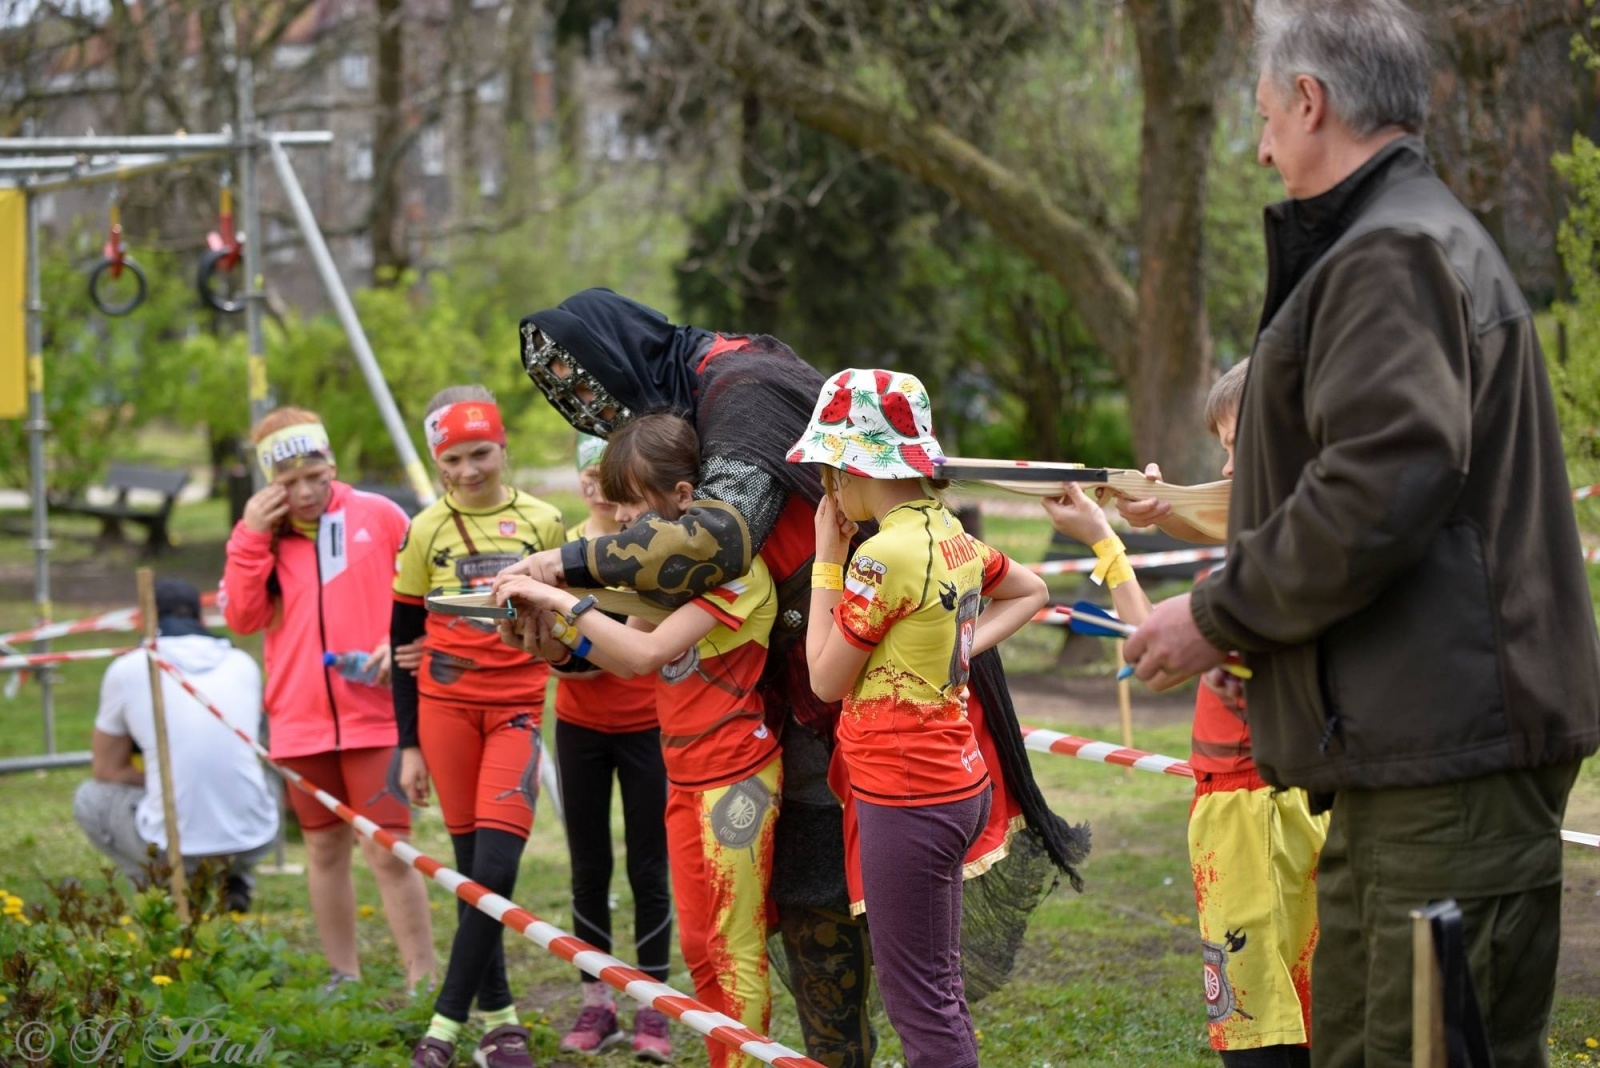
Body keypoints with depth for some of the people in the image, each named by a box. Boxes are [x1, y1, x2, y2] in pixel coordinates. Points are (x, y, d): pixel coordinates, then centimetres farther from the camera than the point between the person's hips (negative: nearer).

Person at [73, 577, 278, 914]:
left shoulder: (128, 669, 2)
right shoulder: (243, 664, 11)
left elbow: (107, 770, 11)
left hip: (175, 848, -4)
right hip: (255, 842, 4)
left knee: (89, 798, 24)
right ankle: (235, 881, 15)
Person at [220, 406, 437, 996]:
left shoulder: (379, 517, 0)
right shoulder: (263, 535, 8)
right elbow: (241, 616, -3)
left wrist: (402, 643, -11)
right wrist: (251, 536, -9)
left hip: (375, 717, -4)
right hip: (300, 721, 4)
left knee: (388, 851, -9)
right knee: (325, 847, 13)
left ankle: (422, 979, -4)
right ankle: (343, 975, 25)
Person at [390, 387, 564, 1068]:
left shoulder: (542, 522, 4)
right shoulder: (425, 531, 4)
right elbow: (403, 641, 7)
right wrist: (408, 744, 6)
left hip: (516, 709, -1)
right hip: (446, 705, 1)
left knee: (495, 870, -12)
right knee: (472, 869, 4)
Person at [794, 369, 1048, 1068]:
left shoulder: (883, 555, -19)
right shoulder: (951, 537, 7)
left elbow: (826, 679, -11)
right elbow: (1031, 593, 25)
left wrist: (827, 560, -5)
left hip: (905, 800, -9)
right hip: (958, 782, 9)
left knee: (919, 1002, -2)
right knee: (938, 989, 16)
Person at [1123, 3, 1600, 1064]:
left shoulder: (1394, 256, -13)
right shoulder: (1417, 236, 22)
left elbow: (1380, 491, -23)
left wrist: (1221, 617, -12)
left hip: (1449, 754, -11)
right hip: (1406, 748, 11)